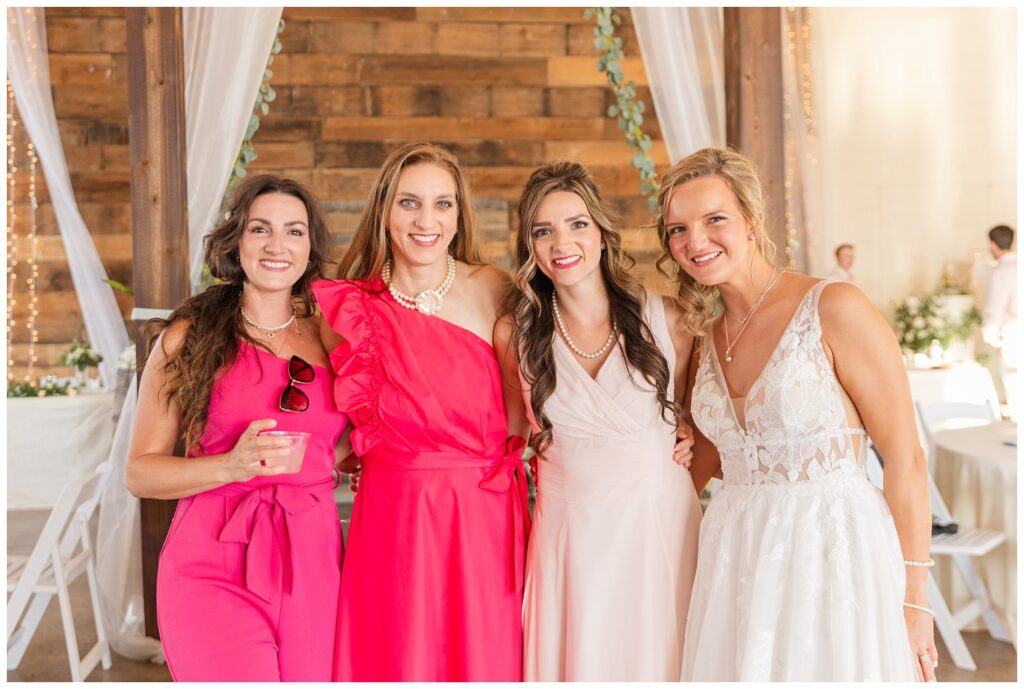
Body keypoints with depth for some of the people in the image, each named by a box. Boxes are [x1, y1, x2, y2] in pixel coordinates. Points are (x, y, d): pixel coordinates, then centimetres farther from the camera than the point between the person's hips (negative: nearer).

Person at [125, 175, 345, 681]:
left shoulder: (328, 337, 9)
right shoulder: (188, 338, 0)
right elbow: (139, 472, -2)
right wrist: (232, 465, -16)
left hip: (313, 565, 4)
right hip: (216, 568, -3)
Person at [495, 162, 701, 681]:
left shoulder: (664, 318, -4)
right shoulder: (516, 333, -2)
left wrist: (691, 436, 0)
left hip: (660, 523, 0)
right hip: (568, 534, 0)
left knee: (657, 659, 8)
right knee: (578, 661, 7)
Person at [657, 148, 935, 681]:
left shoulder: (834, 308, -11)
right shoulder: (705, 341, 9)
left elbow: (905, 460, -10)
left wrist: (913, 600, -10)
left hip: (832, 555, -5)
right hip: (736, 562, 6)